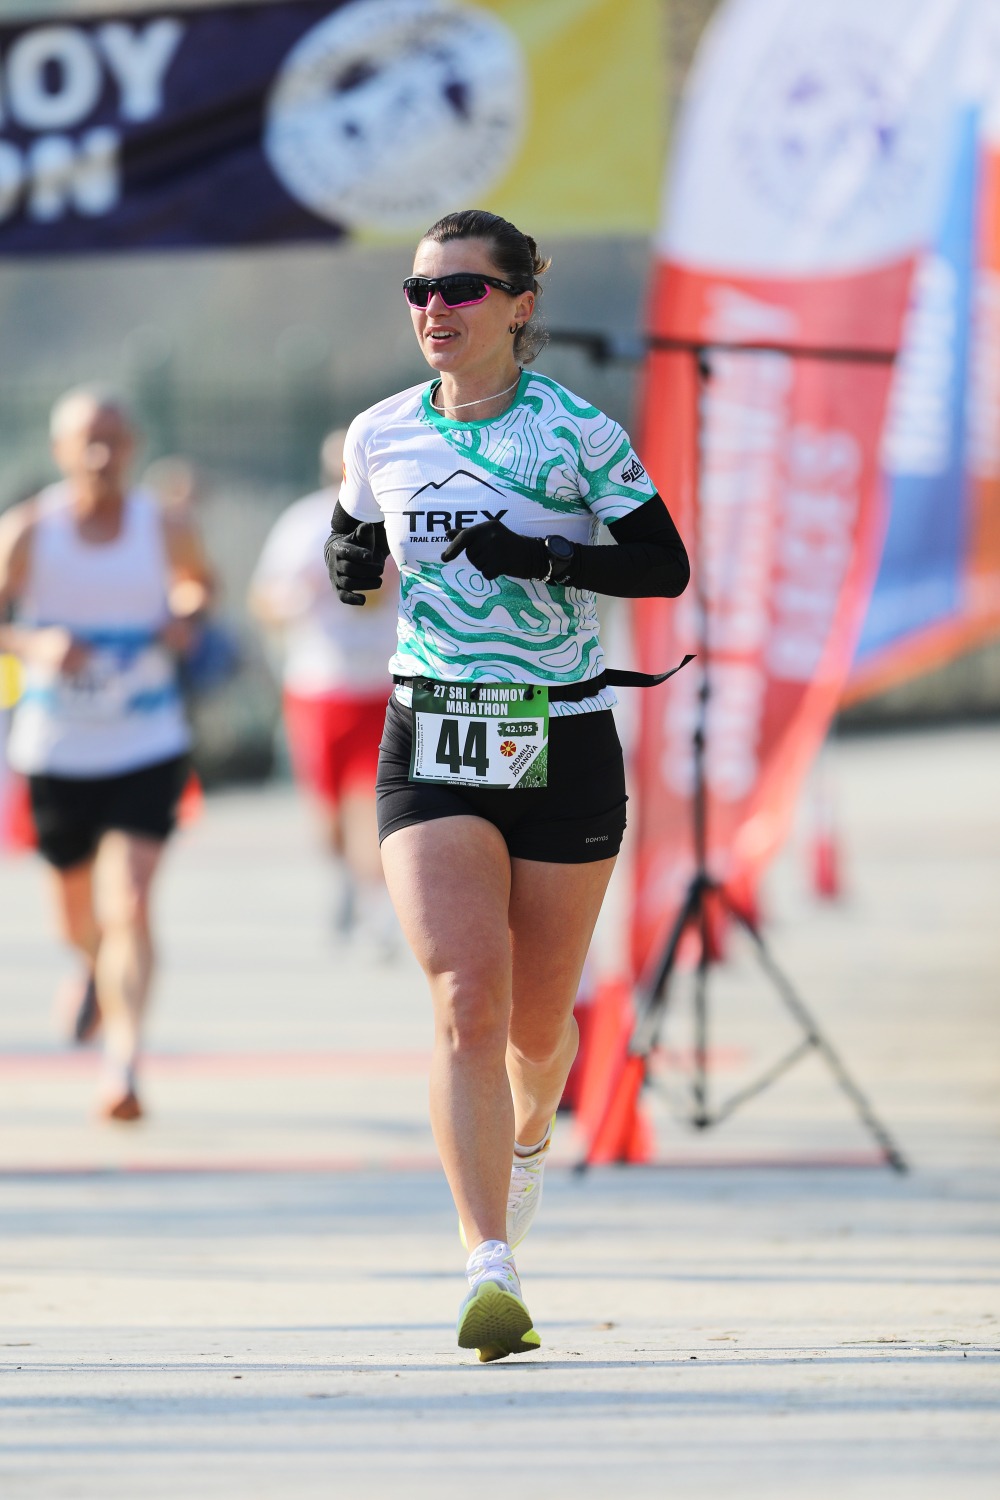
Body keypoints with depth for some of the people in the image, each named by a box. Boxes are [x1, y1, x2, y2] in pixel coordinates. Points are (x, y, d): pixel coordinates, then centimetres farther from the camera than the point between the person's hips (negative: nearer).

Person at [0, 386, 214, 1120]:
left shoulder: (166, 529, -3)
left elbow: (200, 580, 18)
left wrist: (186, 620, -4)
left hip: (147, 749, -1)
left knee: (131, 902, -18)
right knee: (77, 911, 16)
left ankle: (123, 1062, -18)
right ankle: (97, 962, 53)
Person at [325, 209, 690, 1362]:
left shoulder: (578, 433, -6)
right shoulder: (381, 436, 4)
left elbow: (665, 566, -8)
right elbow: (352, 544, 20)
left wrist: (543, 557, -22)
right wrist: (350, 564, -4)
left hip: (562, 744, -1)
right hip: (431, 745, 1)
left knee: (535, 1020, 11)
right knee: (465, 1003, -17)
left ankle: (527, 1140, 48)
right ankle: (490, 1274, -21)